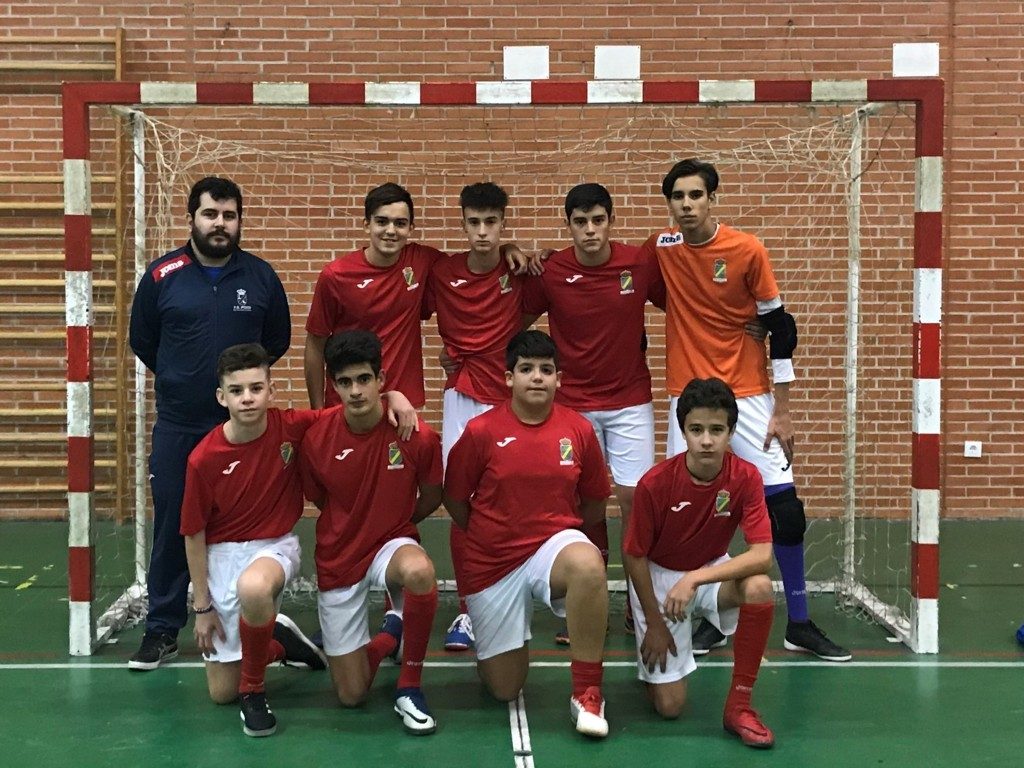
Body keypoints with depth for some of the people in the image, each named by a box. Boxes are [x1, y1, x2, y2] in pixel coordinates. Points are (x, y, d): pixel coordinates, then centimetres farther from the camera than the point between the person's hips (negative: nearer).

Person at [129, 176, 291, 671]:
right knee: (171, 528, 4)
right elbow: (142, 342, 10)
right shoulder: (162, 276, 0)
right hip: (176, 427, 0)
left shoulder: (261, 277, 2)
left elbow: (277, 341, 13)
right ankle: (162, 631, 15)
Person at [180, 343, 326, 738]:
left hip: (276, 545, -1)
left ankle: (254, 691, -15)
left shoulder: (293, 427, -13)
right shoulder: (204, 458, -15)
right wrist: (202, 605, -2)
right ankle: (279, 641, 36)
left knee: (254, 588, -41)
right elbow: (194, 534, -5)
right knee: (221, 692, 5)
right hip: (223, 553, 1)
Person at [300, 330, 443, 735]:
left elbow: (431, 497, 2)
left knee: (419, 571, -41)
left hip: (392, 544, -1)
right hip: (338, 561, 2)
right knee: (351, 694, 2)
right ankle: (392, 630, 37)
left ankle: (409, 688, -17)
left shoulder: (418, 437, -17)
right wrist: (359, 528, 8)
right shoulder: (316, 439, -14)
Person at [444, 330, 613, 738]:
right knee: (505, 690, 6)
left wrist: (557, 534, 10)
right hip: (492, 565, 0)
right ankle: (476, 621, 43)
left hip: (553, 547, 0)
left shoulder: (579, 430, -6)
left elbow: (594, 503, 8)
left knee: (588, 563, -39)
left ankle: (586, 693, -23)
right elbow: (454, 499, 2)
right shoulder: (481, 431, -11)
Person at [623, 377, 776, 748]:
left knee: (759, 587, -34)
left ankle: (739, 705, -17)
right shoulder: (656, 483, -26)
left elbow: (762, 554, -28)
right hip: (658, 577, -2)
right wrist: (654, 622, -9)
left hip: (712, 570, 2)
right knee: (669, 705, -8)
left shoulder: (746, 478, -21)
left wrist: (695, 578, -37)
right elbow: (634, 556, -13)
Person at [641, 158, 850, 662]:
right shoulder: (662, 249, -2)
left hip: (749, 398, -2)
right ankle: (711, 618, 18)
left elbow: (780, 328, -4)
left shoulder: (748, 251, -8)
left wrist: (782, 409, -4)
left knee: (783, 507, -4)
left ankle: (799, 623, 9)